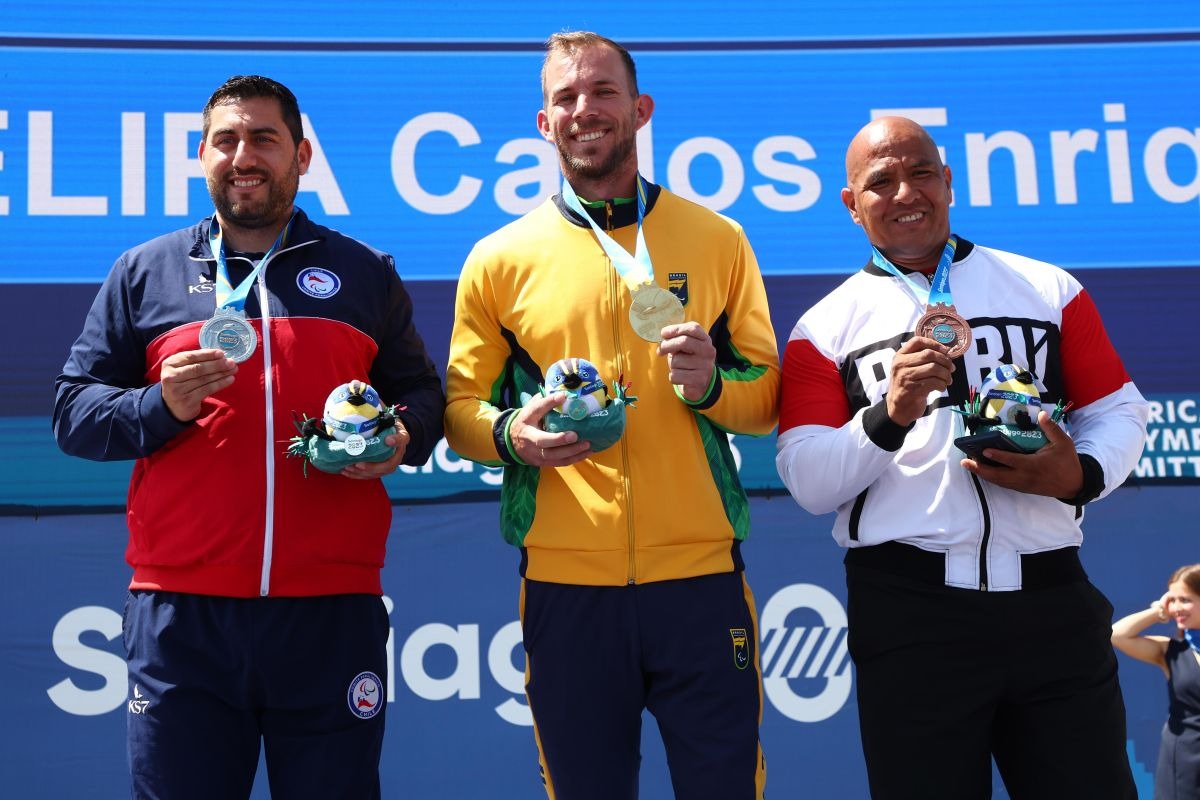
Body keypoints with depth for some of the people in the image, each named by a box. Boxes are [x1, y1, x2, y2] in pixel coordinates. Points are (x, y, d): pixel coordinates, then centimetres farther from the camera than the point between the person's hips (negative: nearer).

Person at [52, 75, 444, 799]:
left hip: (333, 610, 0)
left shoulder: (365, 273, 13)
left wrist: (404, 437, -6)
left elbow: (421, 392, 17)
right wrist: (161, 406, -10)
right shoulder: (144, 273, 12)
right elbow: (73, 413, 9)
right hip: (181, 614, 0)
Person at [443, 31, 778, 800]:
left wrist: (710, 384, -13)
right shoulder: (499, 258, 4)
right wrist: (511, 435, -15)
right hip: (565, 583, 0)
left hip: (700, 574, 0)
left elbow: (769, 396, 8)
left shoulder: (718, 240, 6)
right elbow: (460, 405, 7)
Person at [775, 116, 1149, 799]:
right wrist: (890, 416, -18)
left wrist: (1083, 475, -9)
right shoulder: (825, 328, 6)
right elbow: (808, 484, -2)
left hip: (1052, 598, 2)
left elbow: (1120, 409, 12)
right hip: (909, 610, -1)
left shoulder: (1048, 289, 12)